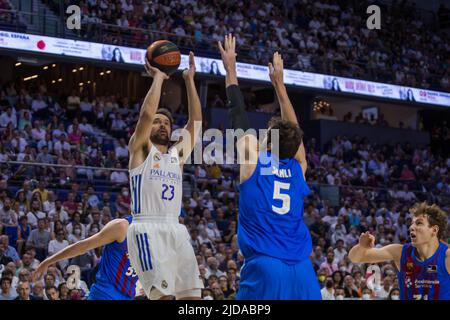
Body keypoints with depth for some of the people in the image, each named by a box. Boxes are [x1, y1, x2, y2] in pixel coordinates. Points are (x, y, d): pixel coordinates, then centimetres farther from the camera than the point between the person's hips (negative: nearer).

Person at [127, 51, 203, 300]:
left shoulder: (178, 153, 21)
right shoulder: (140, 149, 7)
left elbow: (196, 121, 13)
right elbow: (146, 113, -9)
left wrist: (189, 80, 11)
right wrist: (158, 77, 1)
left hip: (176, 230, 6)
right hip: (147, 230, -6)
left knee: (192, 295, 0)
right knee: (163, 294, -19)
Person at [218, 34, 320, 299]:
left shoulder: (253, 160, 5)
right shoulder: (299, 168, 14)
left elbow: (239, 112, 15)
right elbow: (293, 130, 30)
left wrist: (230, 67, 26)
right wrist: (279, 83, 38)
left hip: (264, 268, -4)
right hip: (302, 270, 4)